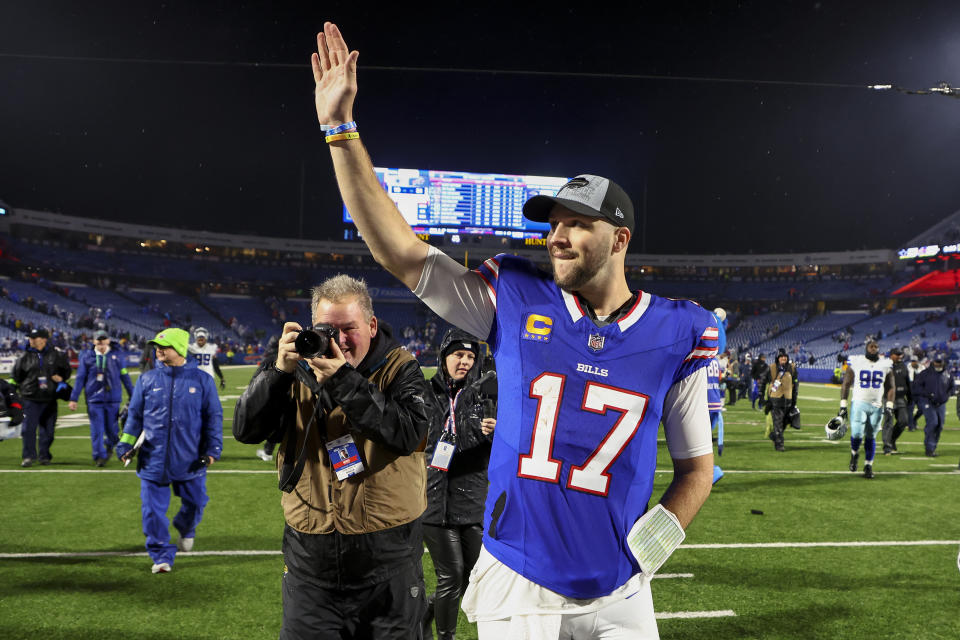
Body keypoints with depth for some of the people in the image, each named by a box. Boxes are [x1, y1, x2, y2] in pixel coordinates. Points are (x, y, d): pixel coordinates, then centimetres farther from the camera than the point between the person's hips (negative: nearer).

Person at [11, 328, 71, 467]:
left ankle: (44, 456, 16)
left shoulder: (56, 354, 3)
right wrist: (24, 387, 10)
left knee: (47, 428, 5)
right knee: (29, 428, -7)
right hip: (31, 398, 0)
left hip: (50, 399, 0)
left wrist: (60, 378, 0)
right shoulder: (25, 356, 4)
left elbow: (67, 369, 16)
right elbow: (15, 375, 15)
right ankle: (28, 456, 0)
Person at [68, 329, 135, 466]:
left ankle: (109, 446, 37)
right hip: (94, 399, 0)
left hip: (113, 399, 0)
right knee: (97, 430, -3)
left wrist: (133, 396, 10)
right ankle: (99, 456, 6)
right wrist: (74, 399, 5)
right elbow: (80, 379, 6)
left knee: (111, 428, 8)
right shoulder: (87, 357, 3)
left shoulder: (117, 355, 3)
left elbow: (125, 376, 8)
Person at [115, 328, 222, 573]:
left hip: (190, 460, -1)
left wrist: (213, 449, -3)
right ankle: (161, 556, 15)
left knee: (195, 503, 11)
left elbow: (214, 416, 3)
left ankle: (186, 529, 43)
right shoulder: (147, 380, 4)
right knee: (153, 510, 1)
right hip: (153, 459, 1)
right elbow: (134, 415, 10)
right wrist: (126, 445, 1)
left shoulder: (201, 380, 0)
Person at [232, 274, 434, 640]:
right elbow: (246, 429, -3)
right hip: (310, 555, 3)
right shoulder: (299, 369, 4)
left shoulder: (400, 370, -5)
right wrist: (279, 370, -16)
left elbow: (409, 433, -22)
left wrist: (344, 381, -25)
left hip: (387, 559, -2)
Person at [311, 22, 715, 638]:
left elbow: (697, 464, 7)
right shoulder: (515, 303, -4)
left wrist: (657, 538, -9)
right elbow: (403, 253, -8)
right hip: (517, 586, 0)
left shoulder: (675, 335, -3)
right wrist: (340, 127, -11)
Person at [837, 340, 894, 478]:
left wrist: (889, 405, -1)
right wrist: (843, 405, -3)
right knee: (857, 434, -15)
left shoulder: (886, 365, 6)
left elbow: (890, 387, 12)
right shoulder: (855, 363, -1)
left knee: (871, 437, 5)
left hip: (877, 406, 2)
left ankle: (868, 466, 16)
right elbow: (846, 384, 2)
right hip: (859, 404, -2)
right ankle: (854, 453, 15)